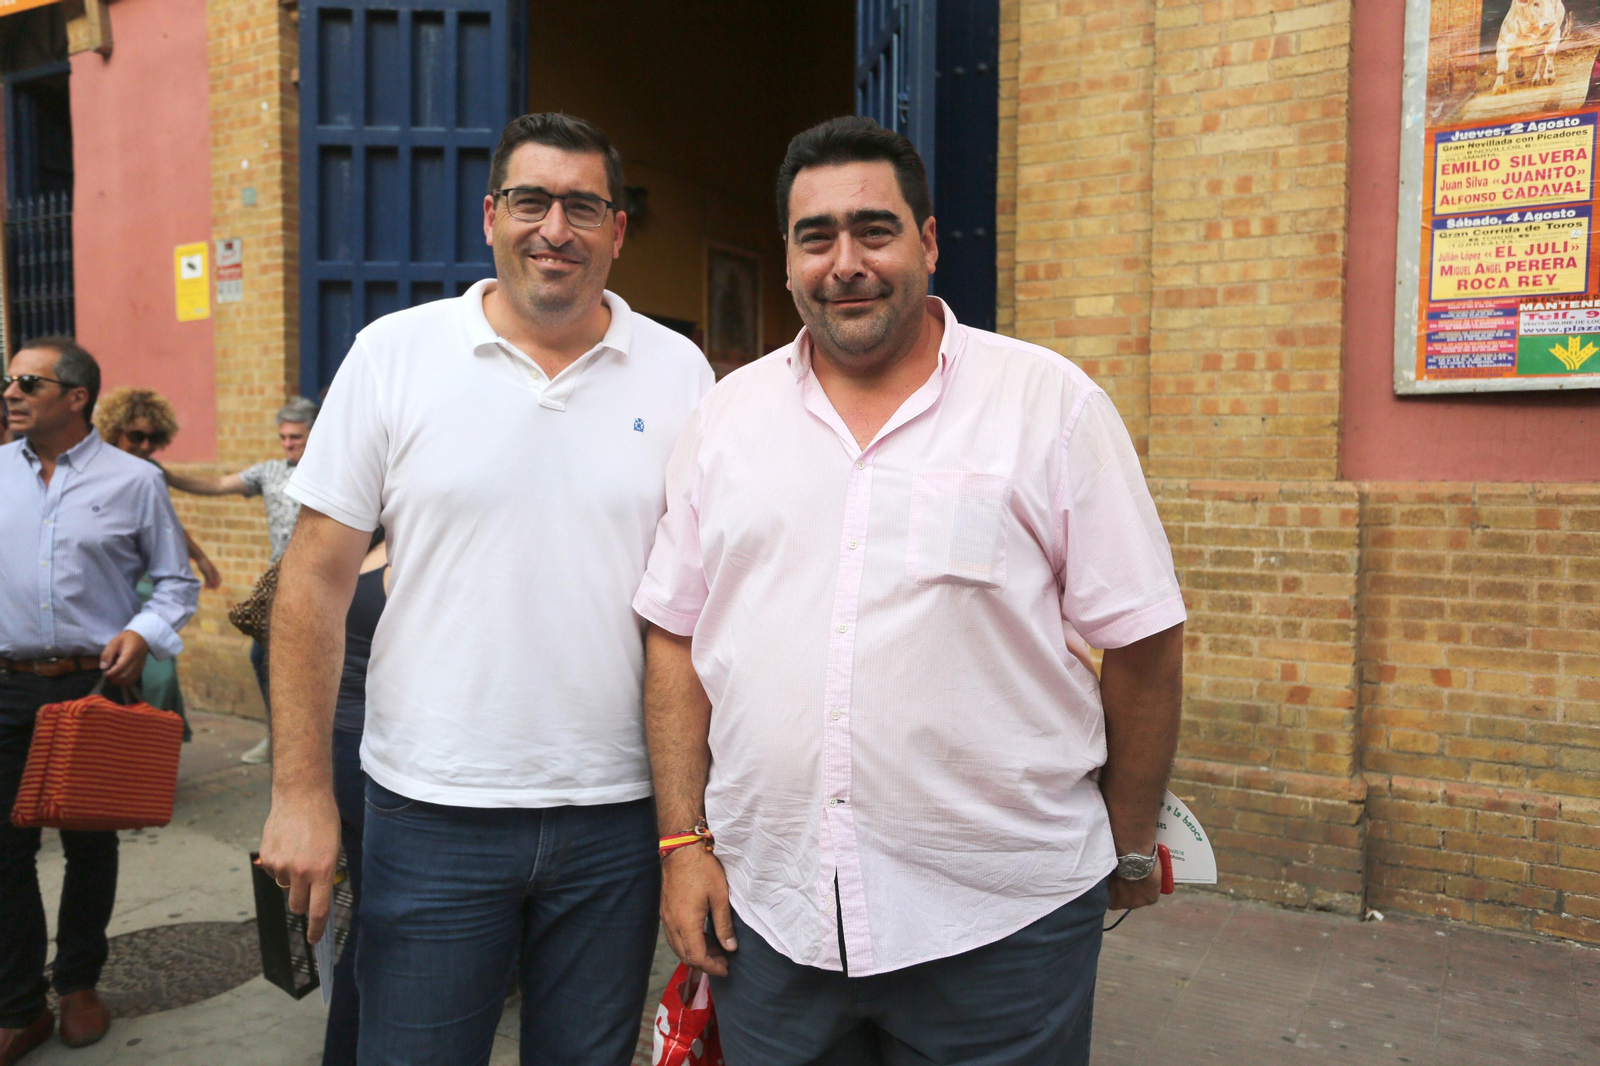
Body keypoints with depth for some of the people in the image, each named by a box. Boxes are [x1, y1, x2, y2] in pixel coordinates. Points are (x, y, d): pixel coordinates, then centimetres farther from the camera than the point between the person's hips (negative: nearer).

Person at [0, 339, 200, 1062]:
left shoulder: (134, 481, -2)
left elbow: (175, 582, 2)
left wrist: (143, 633, -14)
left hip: (96, 683, -2)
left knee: (89, 841, 12)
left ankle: (78, 985, 30)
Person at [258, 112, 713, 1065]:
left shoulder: (678, 372, 1)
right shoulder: (393, 354, -2)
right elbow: (318, 576, -1)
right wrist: (302, 792, -4)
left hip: (618, 812, 2)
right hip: (434, 809, -1)